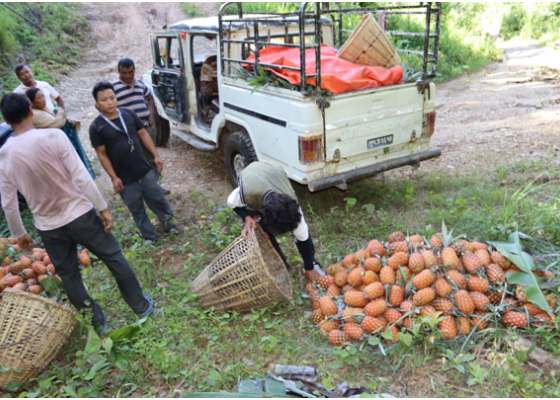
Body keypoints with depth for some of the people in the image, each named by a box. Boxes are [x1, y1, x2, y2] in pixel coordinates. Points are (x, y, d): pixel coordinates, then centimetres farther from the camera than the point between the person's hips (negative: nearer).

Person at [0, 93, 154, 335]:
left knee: (69, 278, 19)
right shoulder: (53, 136, -15)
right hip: (80, 214, -3)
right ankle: (141, 306, 27)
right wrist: (103, 208, -10)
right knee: (115, 258, 15)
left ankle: (98, 323, 32)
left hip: (48, 227, 3)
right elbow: (81, 176, -17)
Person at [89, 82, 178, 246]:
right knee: (137, 209, 11)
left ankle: (168, 224, 37)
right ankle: (149, 236, 26)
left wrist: (156, 155, 2)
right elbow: (102, 155, -9)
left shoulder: (129, 113, -3)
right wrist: (114, 178, -11)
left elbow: (143, 134, 5)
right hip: (124, 177, -3)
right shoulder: (96, 127, -12)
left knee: (158, 199, 15)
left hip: (145, 169, 3)